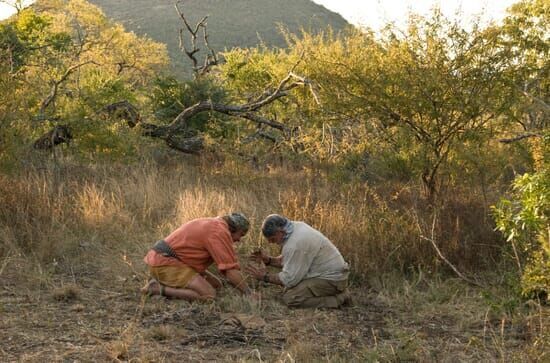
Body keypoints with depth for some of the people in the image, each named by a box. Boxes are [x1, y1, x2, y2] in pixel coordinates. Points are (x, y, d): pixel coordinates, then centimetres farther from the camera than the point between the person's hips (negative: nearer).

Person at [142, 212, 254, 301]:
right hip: (166, 263, -11)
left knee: (216, 284, 13)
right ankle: (159, 289, -12)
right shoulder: (221, 232, -14)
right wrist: (249, 293, -8)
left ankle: (162, 282, 10)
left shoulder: (213, 225, 18)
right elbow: (230, 270, -17)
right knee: (209, 295, -19)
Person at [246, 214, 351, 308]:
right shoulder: (297, 226, 3)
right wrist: (269, 260, 4)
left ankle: (337, 299, -10)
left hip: (332, 280, -10)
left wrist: (265, 276, -8)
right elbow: (290, 260, 16)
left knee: (290, 297, -17)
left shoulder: (295, 244, -26)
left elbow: (289, 279, -19)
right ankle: (338, 292, 13)